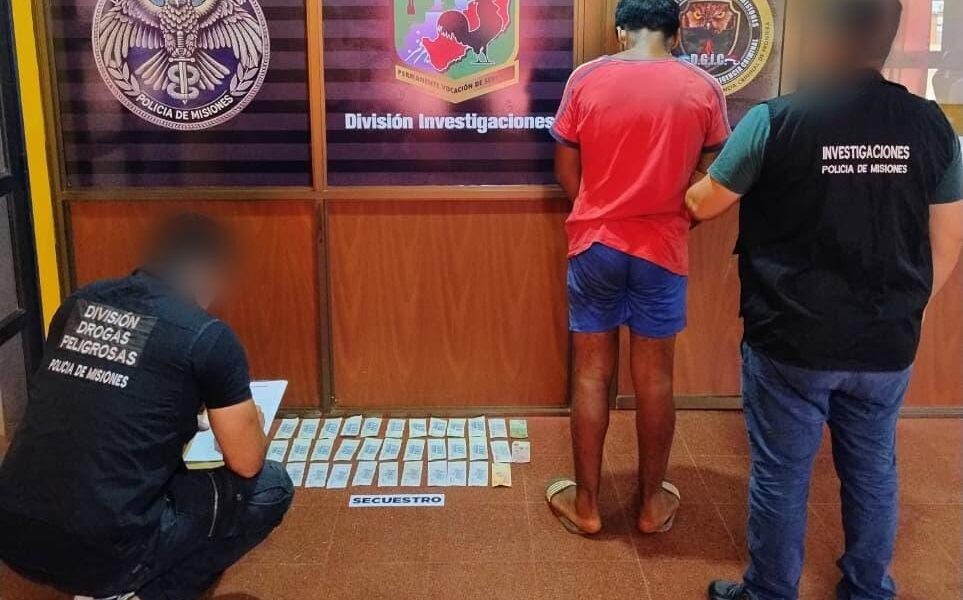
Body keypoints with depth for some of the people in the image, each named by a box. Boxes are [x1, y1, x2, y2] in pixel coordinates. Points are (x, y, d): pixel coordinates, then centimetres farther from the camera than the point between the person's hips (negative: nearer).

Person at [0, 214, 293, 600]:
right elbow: (246, 464, 1)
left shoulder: (79, 304, 10)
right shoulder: (209, 338, -7)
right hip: (102, 552, -7)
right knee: (271, 486, 11)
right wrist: (246, 420, 24)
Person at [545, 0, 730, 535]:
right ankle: (652, 502, 24)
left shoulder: (586, 79, -4)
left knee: (592, 374, 9)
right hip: (662, 248, 0)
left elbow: (566, 172, 2)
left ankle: (585, 503, 19)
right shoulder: (703, 89, -3)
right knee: (655, 378, 11)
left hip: (595, 244, 0)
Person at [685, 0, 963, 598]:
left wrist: (686, 192, 23)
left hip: (792, 342, -4)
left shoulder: (777, 120, -13)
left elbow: (705, 205, 0)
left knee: (781, 476, 10)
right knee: (874, 472, 19)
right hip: (887, 345, 4)